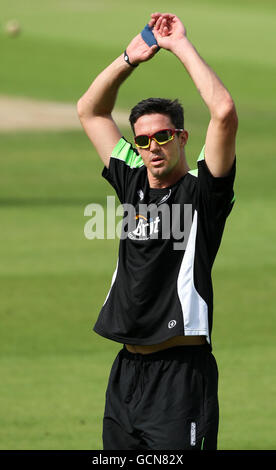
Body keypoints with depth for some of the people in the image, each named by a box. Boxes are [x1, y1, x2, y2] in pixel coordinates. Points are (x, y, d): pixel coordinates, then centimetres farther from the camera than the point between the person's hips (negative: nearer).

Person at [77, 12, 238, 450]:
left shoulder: (201, 190, -3)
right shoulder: (133, 184, 14)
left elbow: (225, 113, -17)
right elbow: (90, 111, 23)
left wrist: (182, 46, -9)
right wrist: (131, 58, 12)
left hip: (181, 370, -6)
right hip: (126, 369, 6)